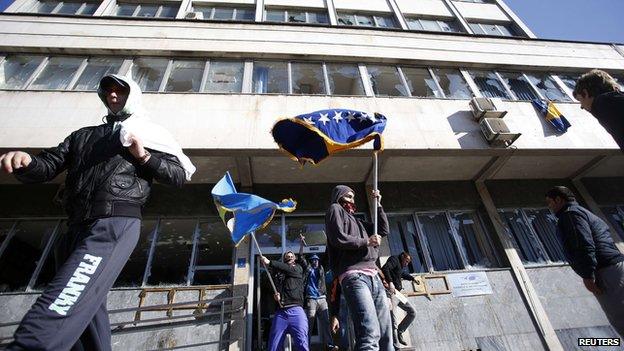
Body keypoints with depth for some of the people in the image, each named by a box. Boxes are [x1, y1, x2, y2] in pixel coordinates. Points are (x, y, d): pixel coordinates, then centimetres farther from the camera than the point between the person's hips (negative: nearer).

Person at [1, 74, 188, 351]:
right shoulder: (83, 136, 28)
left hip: (115, 223, -6)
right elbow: (46, 166, 17)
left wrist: (143, 156, -6)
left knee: (59, 308, -20)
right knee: (87, 308, 11)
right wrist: (24, 162, -6)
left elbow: (178, 176, 6)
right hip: (76, 228, 7)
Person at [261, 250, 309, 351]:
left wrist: (270, 262, -10)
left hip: (295, 310, -2)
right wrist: (274, 293, -10)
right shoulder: (277, 272, 20)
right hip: (280, 312, 3)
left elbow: (289, 269, -4)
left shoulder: (298, 268, 15)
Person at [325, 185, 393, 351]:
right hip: (354, 276, -8)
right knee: (370, 334, -23)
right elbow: (338, 238, -8)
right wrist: (366, 241, 0)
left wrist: (378, 205, 24)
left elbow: (384, 229, 30)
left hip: (373, 276, 8)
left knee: (386, 335, 4)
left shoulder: (356, 219, 32)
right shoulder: (335, 209, 9)